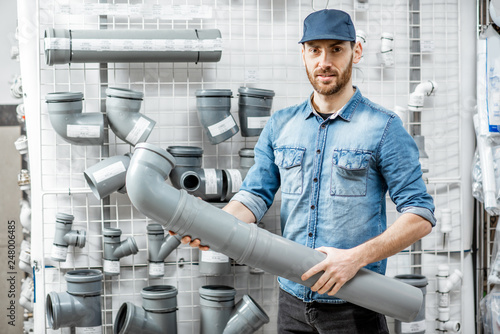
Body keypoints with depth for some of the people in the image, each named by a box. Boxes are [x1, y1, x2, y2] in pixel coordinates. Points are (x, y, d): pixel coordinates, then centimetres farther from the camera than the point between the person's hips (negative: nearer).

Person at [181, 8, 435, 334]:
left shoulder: (383, 127, -7)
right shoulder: (280, 125, 8)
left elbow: (420, 216, -10)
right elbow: (255, 196, 3)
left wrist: (356, 258, -22)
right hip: (292, 299, 4)